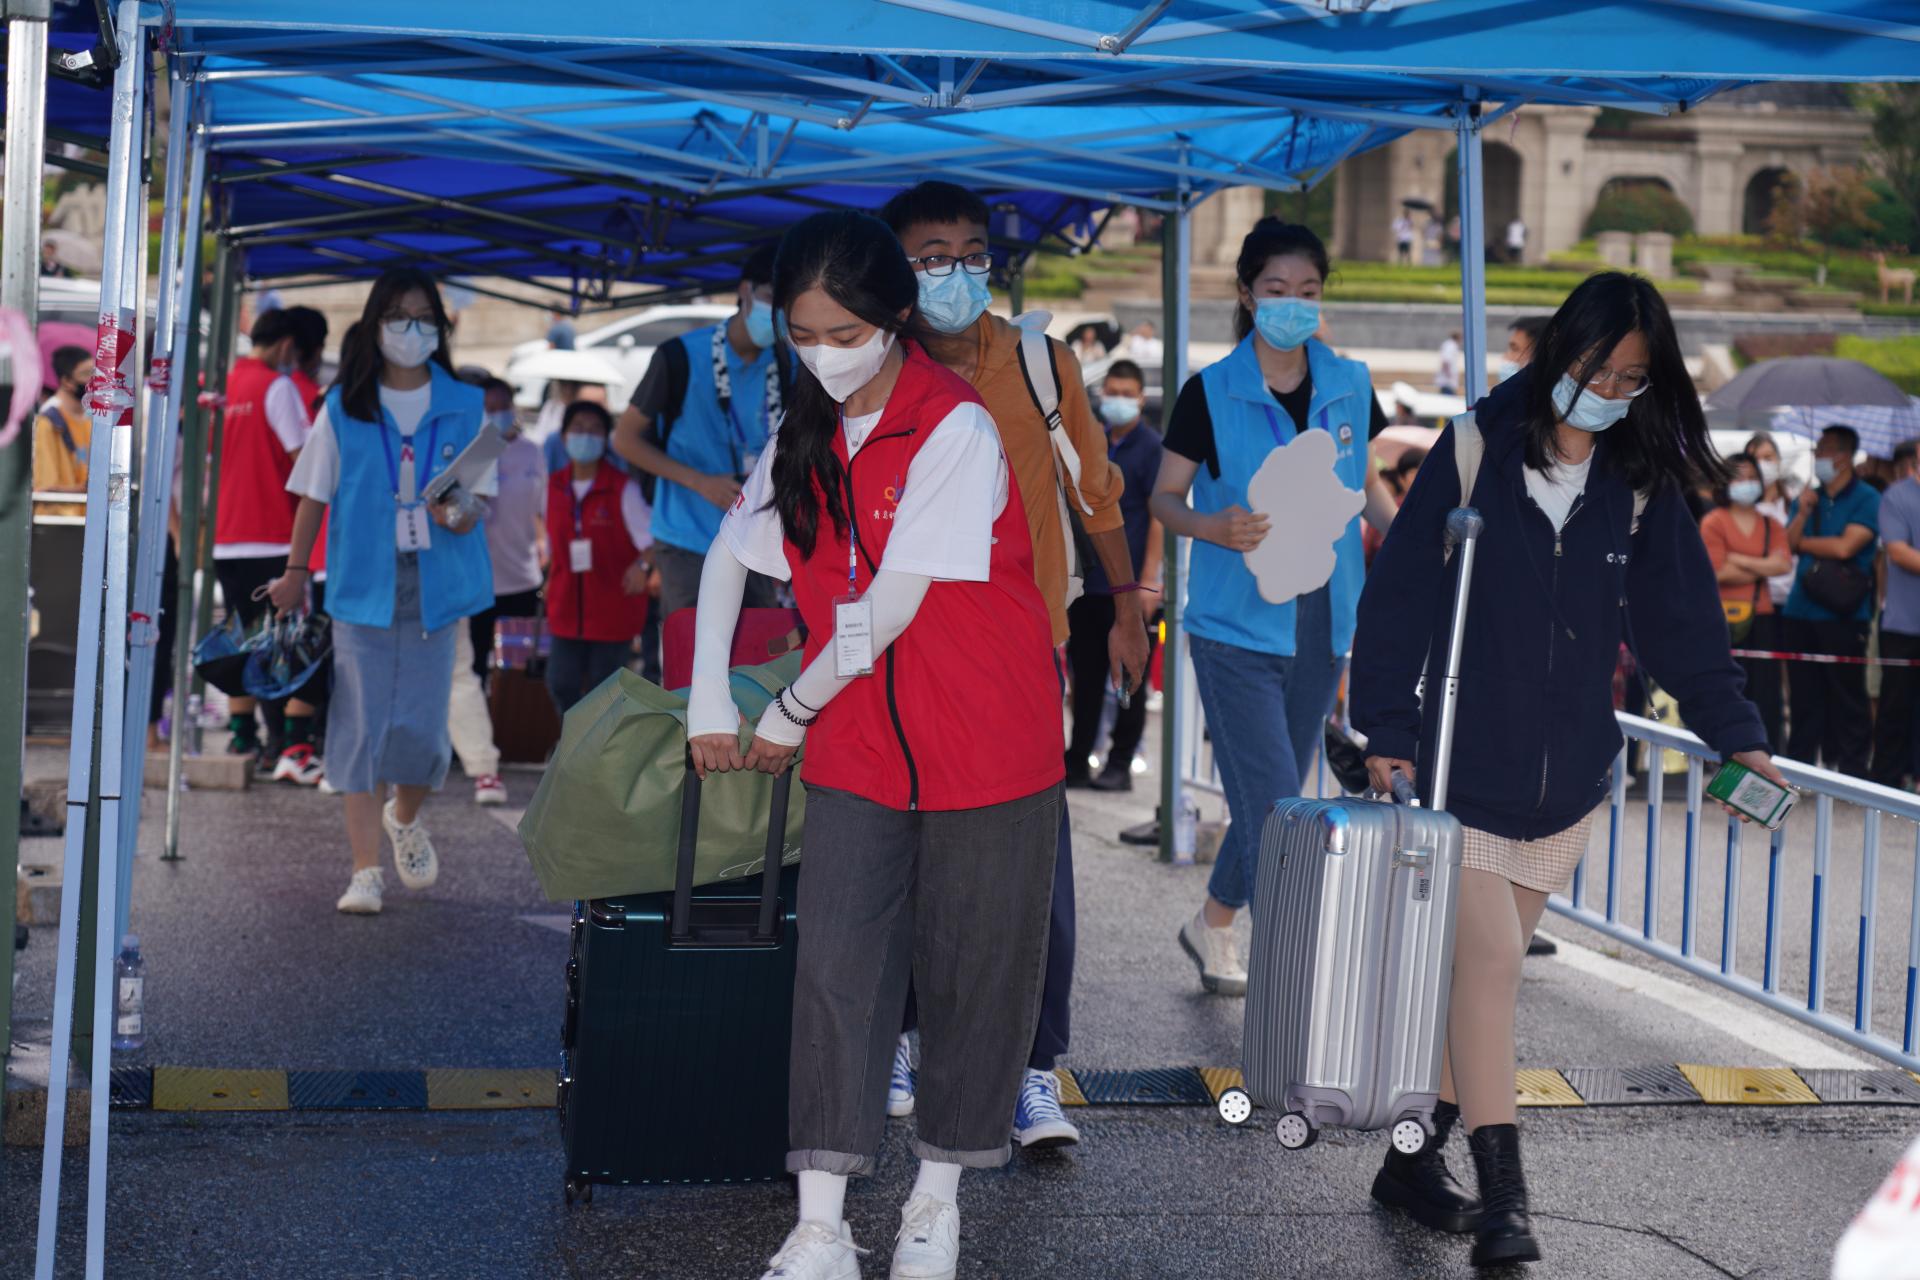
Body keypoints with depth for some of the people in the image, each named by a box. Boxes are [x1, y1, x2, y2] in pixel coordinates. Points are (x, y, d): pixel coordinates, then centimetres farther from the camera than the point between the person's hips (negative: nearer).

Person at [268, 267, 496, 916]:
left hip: (434, 586, 1)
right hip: (362, 587, 0)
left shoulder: (464, 407, 5)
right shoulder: (344, 407, 4)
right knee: (361, 725, -4)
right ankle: (366, 869, 1)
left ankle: (405, 818, 33)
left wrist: (461, 514, -17)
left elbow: (476, 492, 5)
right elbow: (313, 495, 8)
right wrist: (296, 571, 6)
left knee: (420, 726, 0)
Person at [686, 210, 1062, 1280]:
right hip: (856, 746, 5)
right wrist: (710, 699, 9)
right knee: (838, 970, -4)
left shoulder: (957, 431, -15)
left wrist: (791, 712, -6)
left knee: (971, 969, 6)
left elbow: (895, 603, -16)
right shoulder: (808, 435, 6)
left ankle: (939, 1193, 23)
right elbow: (732, 556, 18)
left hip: (982, 743, -5)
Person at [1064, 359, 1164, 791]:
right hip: (1086, 578, 5)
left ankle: (1120, 765, 9)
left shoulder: (1152, 447, -4)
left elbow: (1159, 516, -10)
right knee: (1085, 672, 9)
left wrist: (1149, 578, -17)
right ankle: (1077, 760, 16)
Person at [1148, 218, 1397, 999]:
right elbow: (1164, 496, -2)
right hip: (1237, 623, -5)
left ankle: (1213, 926, 36)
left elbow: (1367, 484, 15)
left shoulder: (1349, 386, 6)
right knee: (1276, 813, -11)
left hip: (1320, 624, 5)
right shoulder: (1211, 394, -6)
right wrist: (1214, 526, -23)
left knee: (1272, 802, 15)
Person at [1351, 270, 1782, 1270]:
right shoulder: (1478, 449, -7)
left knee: (1479, 962, 10)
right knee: (1489, 955, -12)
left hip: (1566, 771, 4)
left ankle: (1415, 1159, 21)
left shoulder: (1640, 483, 4)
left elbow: (1678, 616, 8)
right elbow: (1401, 591, -5)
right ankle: (1500, 1196, -9)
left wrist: (1733, 731, 0)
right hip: (1464, 761, -4)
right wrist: (1386, 728, -9)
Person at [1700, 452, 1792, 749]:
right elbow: (1720, 572, -10)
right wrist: (1763, 568, -4)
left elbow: (1783, 564, -2)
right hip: (1725, 617, -4)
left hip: (1762, 616, 4)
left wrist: (1740, 560, -9)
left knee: (1765, 694, 2)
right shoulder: (1713, 522, 0)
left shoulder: (1771, 525, 14)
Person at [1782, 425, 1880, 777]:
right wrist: (1803, 513, -7)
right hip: (1801, 611, 5)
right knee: (1803, 696, 7)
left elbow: (1844, 547, -11)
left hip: (1844, 613, -5)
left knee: (1847, 699, -3)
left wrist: (1803, 543, 2)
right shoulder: (1807, 498, 16)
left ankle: (1852, 772, 1)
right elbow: (1786, 544, 8)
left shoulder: (1866, 500, -2)